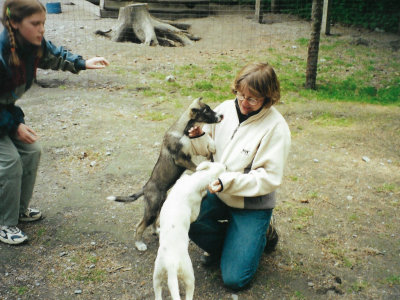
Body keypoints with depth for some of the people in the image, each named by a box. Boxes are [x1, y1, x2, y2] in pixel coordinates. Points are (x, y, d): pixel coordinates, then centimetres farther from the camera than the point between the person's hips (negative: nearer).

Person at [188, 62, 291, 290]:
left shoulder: (275, 127, -19)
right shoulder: (226, 109, -4)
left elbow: (270, 177, -20)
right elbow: (208, 148, 8)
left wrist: (228, 181, -28)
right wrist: (198, 137, -15)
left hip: (252, 204, -5)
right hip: (219, 193, 5)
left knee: (234, 279, -8)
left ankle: (263, 234, 21)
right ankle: (223, 247, 8)